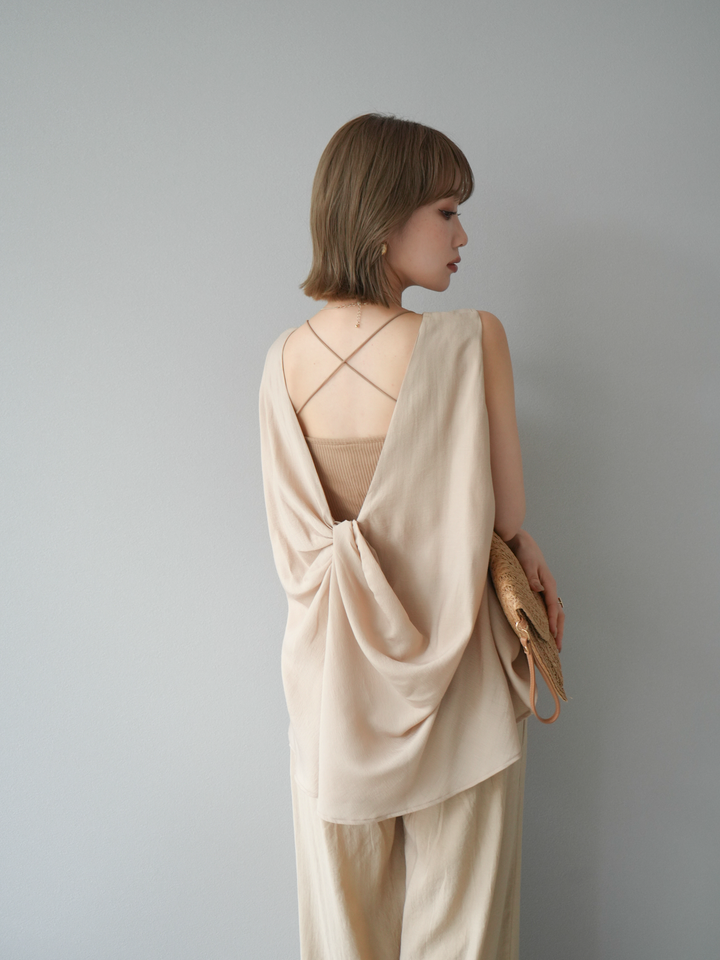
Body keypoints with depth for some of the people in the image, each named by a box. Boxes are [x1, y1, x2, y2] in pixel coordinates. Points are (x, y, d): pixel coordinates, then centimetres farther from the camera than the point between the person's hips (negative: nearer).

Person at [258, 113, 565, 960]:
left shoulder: (284, 360, -5)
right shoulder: (470, 339, -19)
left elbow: (300, 544, 0)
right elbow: (505, 516, -12)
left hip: (330, 671, 4)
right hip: (448, 680, -4)